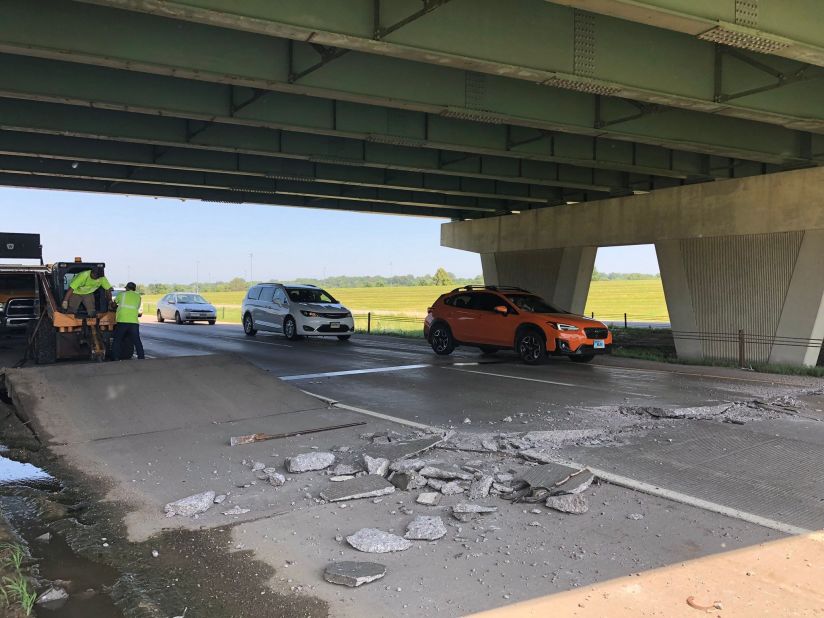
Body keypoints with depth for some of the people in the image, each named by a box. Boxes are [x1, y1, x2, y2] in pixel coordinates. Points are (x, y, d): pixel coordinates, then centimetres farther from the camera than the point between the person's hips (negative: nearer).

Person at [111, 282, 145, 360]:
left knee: (117, 341, 10)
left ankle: (115, 358, 6)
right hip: (134, 321, 2)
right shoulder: (138, 296, 16)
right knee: (137, 342, 7)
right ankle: (141, 357, 2)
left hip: (122, 321, -1)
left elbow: (114, 303, 27)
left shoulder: (122, 294, 12)